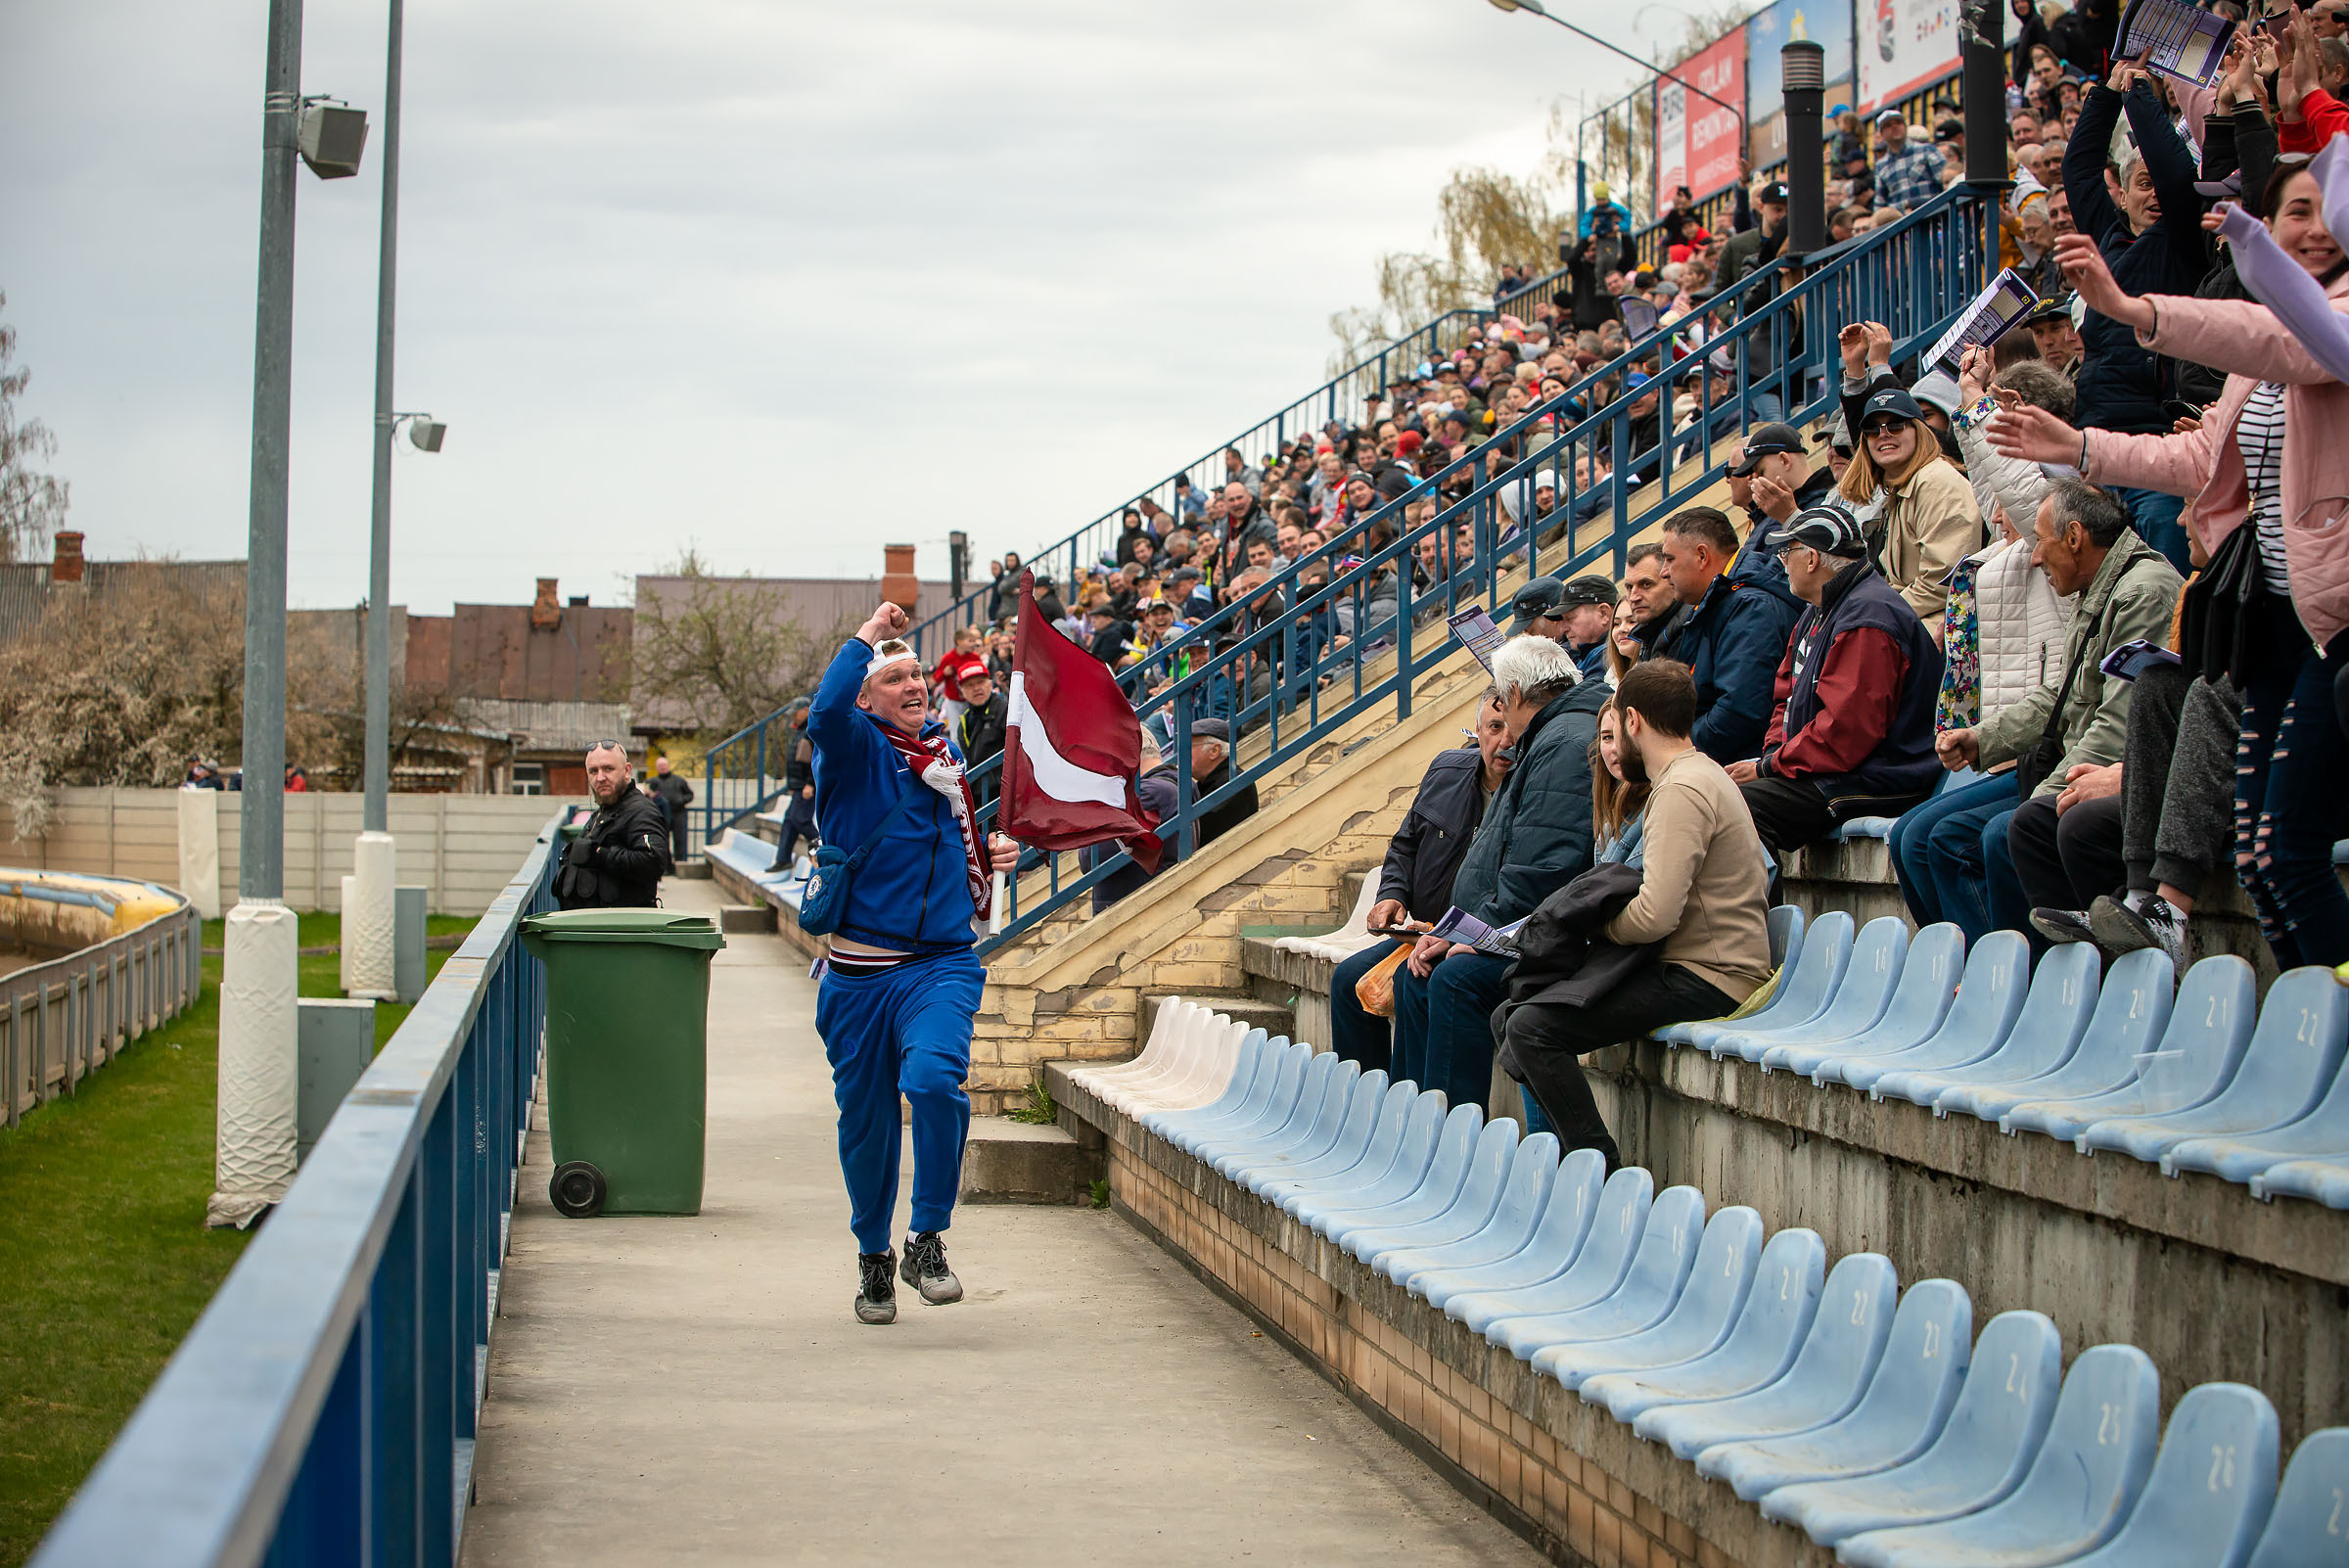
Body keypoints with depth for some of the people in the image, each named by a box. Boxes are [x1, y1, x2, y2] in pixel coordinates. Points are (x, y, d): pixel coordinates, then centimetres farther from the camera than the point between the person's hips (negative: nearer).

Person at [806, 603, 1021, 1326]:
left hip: (942, 962, 2)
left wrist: (991, 857, 8)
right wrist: (868, 635, -18)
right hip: (860, 972, -2)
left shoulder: (946, 753, 13)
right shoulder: (856, 747, -2)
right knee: (865, 1118, 8)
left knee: (933, 1077, -26)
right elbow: (825, 712, -27)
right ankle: (873, 1258, 31)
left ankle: (928, 1240, -11)